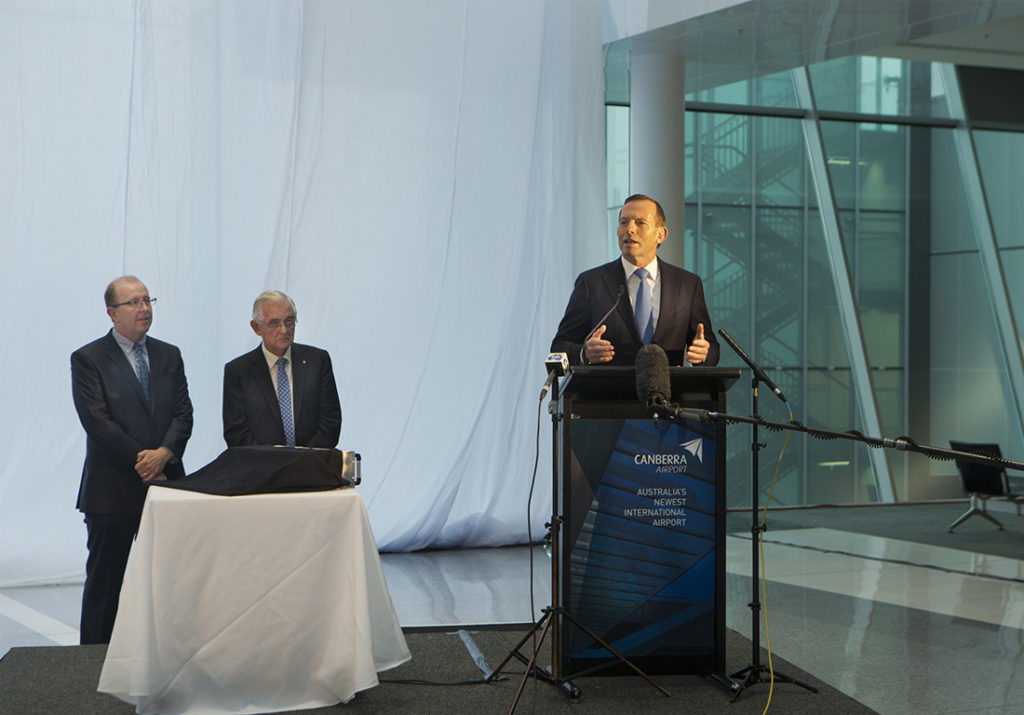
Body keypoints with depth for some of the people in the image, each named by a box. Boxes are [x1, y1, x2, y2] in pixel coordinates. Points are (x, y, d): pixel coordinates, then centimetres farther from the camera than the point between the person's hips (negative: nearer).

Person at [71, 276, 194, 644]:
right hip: (112, 489, -4)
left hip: (165, 480, 4)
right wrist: (141, 460, -14)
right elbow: (97, 421, -11)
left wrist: (164, 453, -13)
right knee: (103, 581, 4)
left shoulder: (169, 355, 12)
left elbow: (183, 413, 5)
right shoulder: (88, 359, -3)